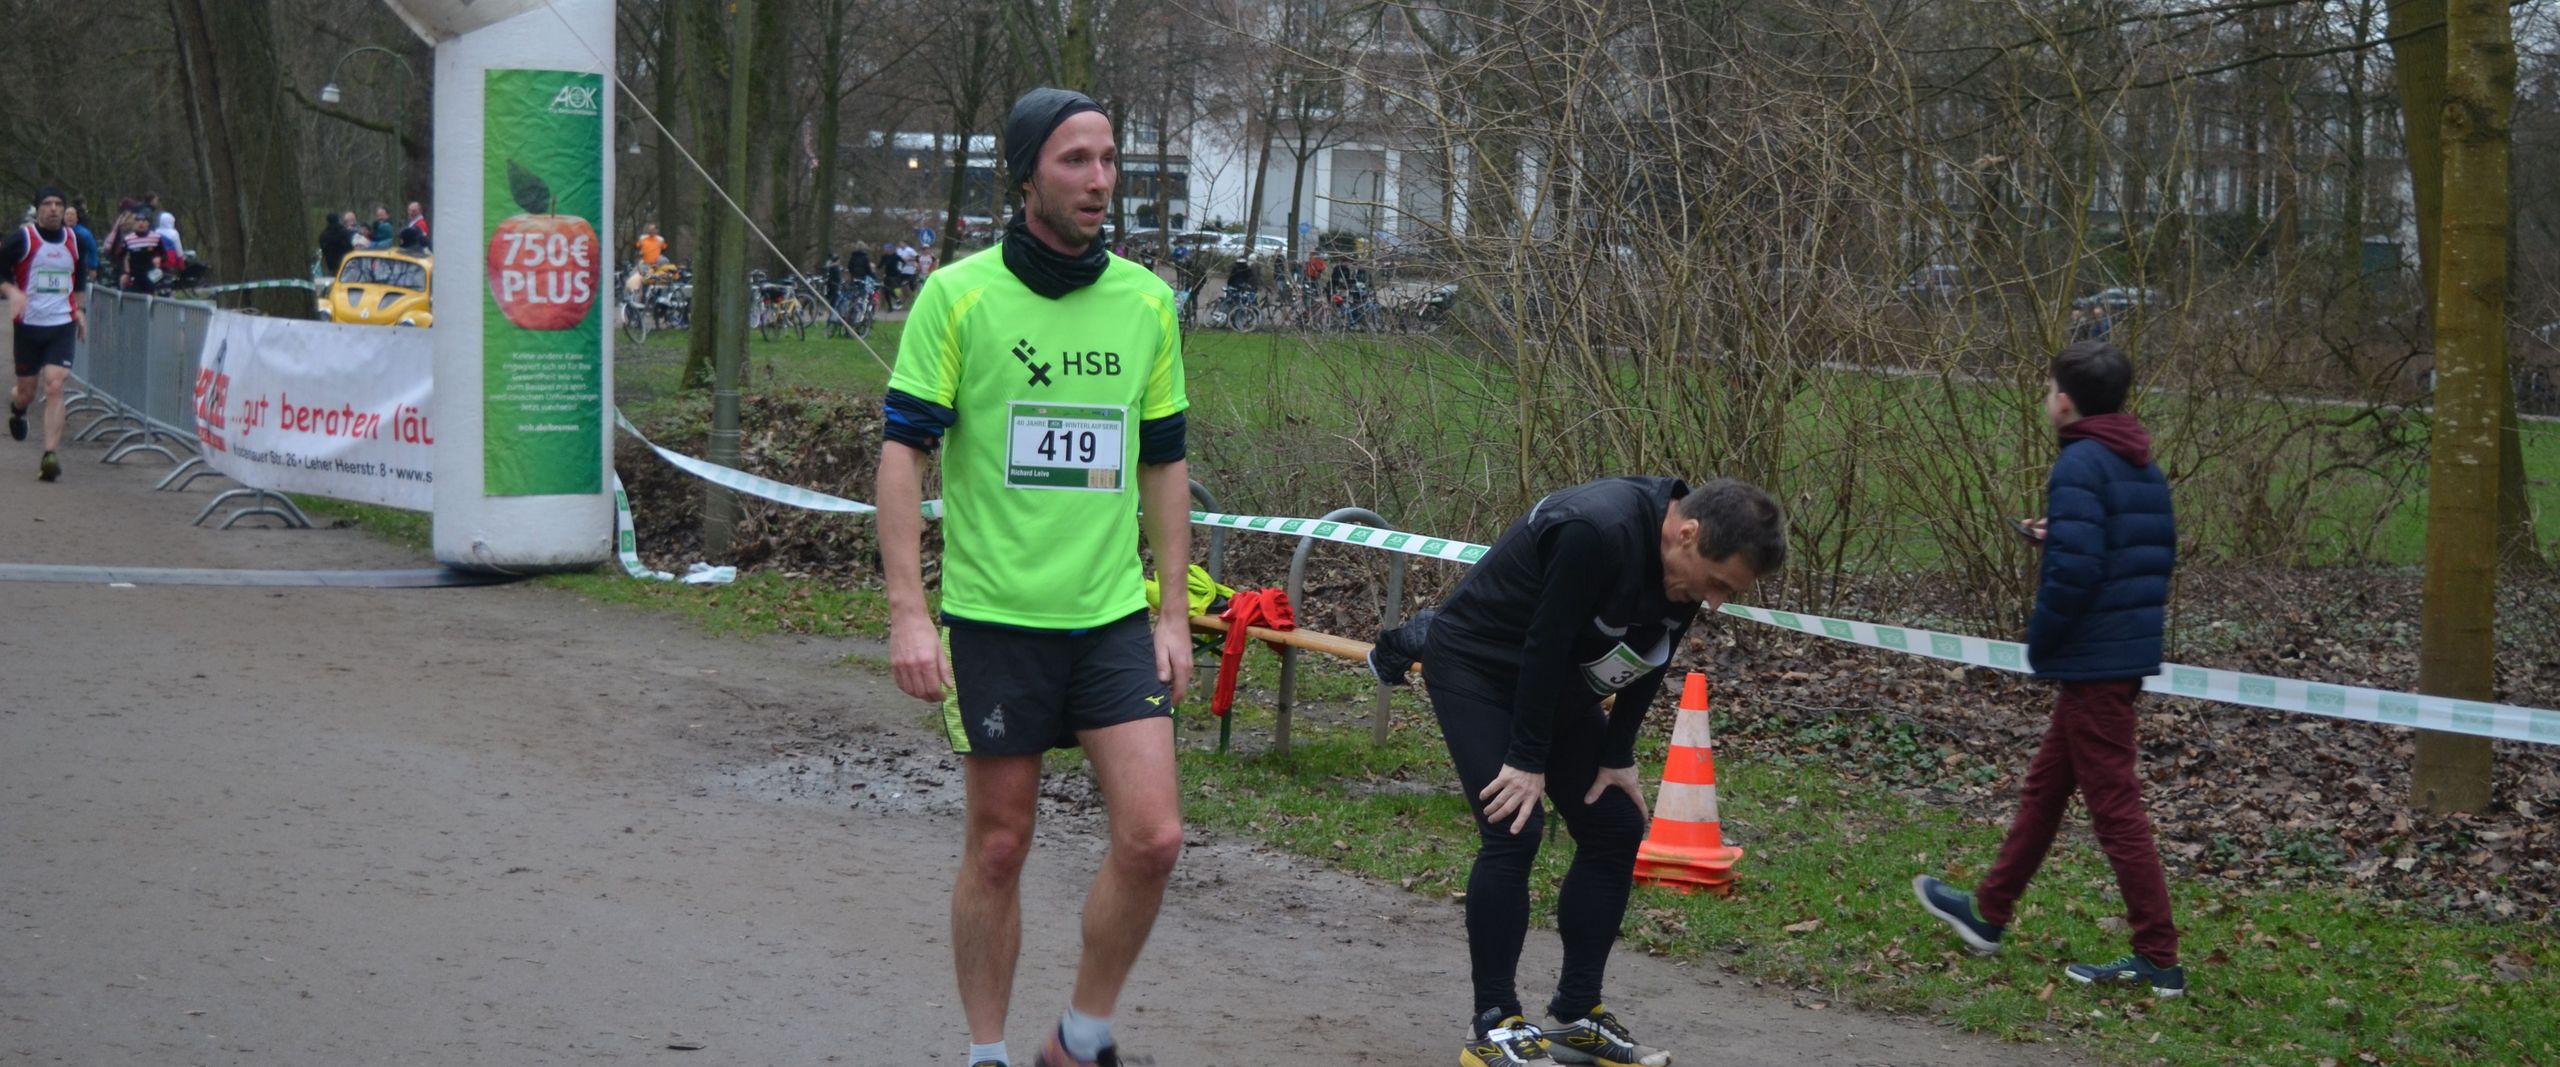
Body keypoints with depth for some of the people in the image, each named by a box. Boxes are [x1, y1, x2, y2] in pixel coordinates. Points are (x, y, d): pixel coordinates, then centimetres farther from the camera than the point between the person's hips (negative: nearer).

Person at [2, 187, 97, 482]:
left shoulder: (74, 240, 7)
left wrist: (79, 310, 16)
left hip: (62, 326, 1)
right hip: (28, 325, -1)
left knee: (55, 387, -14)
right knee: (27, 392, 8)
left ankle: (50, 455, -16)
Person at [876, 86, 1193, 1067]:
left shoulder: (1146, 302, 7)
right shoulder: (957, 295, -5)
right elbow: (903, 451, -6)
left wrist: (1174, 612, 10)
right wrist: (908, 612, -13)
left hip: (1114, 617, 3)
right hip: (994, 617, -3)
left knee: (1152, 838, -6)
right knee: (997, 849, 5)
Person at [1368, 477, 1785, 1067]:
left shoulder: (1686, 564, -10)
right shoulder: (1597, 532, -36)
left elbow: (1647, 662, 3)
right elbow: (1544, 645, -31)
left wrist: (1617, 756, 1)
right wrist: (1526, 762, -24)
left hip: (1558, 684, 9)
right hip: (1475, 667, -9)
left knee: (1616, 831, 5)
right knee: (1514, 832, -19)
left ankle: (1575, 1016, 14)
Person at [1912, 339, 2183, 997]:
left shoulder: (2081, 466, -17)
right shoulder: (2143, 468, 11)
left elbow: (2073, 571, -25)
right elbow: (2158, 557, 17)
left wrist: (2040, 646, -10)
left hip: (2093, 662, -10)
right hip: (2130, 652, 10)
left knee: (2115, 807, -4)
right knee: (2045, 787, 20)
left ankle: (2160, 962, -2)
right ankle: (1989, 912, 33)